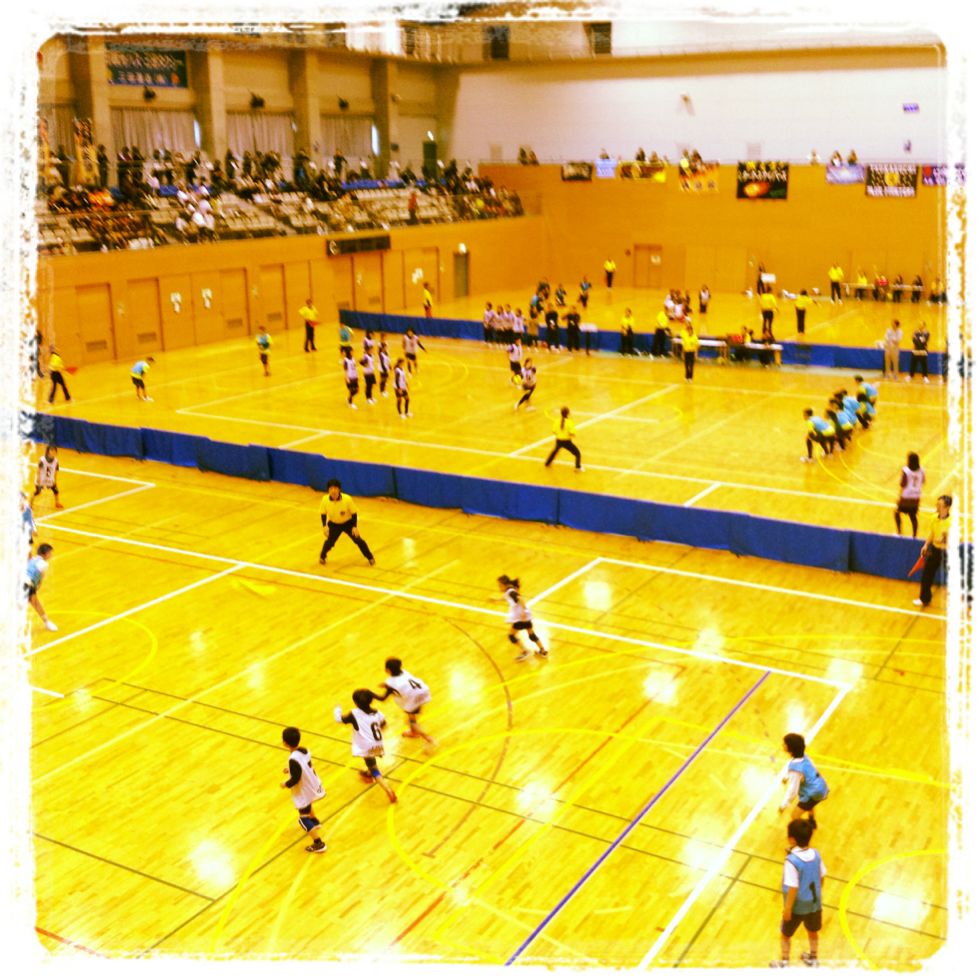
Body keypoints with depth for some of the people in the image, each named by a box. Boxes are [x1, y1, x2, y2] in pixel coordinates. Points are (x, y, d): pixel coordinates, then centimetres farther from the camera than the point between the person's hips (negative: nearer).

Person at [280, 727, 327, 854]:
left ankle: (319, 845, 5)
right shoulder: (305, 750, -7)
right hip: (313, 786, 9)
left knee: (304, 819, 5)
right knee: (307, 807, 37)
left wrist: (285, 785, -10)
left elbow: (295, 779, -27)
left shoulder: (294, 759, -33)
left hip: (304, 791, -9)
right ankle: (314, 822, 61)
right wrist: (290, 770, 12)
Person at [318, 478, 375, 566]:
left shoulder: (347, 499, -30)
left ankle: (370, 557, 18)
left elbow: (354, 513, -16)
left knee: (358, 540, -3)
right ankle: (322, 557, 22)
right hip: (333, 524, 1)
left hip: (348, 523, -1)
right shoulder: (325, 500, -25)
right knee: (330, 542, -10)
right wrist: (325, 526, -20)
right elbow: (323, 514, -8)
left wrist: (354, 527, -20)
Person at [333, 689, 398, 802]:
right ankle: (368, 773, 60)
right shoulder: (377, 713, 3)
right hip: (378, 745, 6)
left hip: (367, 747, -6)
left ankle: (389, 791, -19)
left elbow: (340, 719, 2)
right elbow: (383, 725, 20)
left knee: (375, 771, -5)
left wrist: (337, 709, 21)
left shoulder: (354, 714, -12)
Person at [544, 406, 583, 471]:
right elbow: (572, 434, -24)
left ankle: (547, 463, 51)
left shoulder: (557, 421, -8)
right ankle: (578, 467, 5)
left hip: (558, 440, 5)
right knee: (577, 454, 10)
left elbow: (554, 431, -1)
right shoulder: (569, 422, -20)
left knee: (555, 450, 36)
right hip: (567, 441, -5)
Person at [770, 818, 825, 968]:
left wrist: (787, 908, -14)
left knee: (785, 935, 18)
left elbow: (793, 888, -26)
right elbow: (821, 877, 2)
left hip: (797, 906, -6)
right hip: (814, 902, 6)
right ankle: (812, 958, 49)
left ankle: (784, 963, 34)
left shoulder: (792, 861, -31)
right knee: (813, 932, 28)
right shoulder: (816, 854, -12)